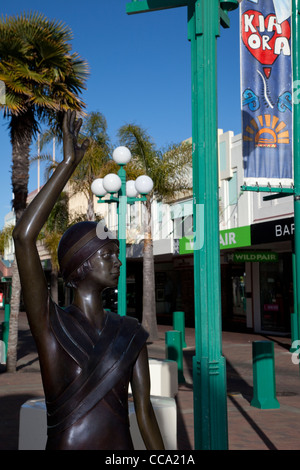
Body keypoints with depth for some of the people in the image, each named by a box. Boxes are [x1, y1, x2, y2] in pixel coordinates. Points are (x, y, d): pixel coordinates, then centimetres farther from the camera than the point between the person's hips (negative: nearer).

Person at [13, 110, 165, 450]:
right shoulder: (51, 324, -8)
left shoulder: (129, 333, 2)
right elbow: (23, 236, -19)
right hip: (64, 443, -3)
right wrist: (69, 163, -17)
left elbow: (144, 410, 2)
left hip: (122, 446, 3)